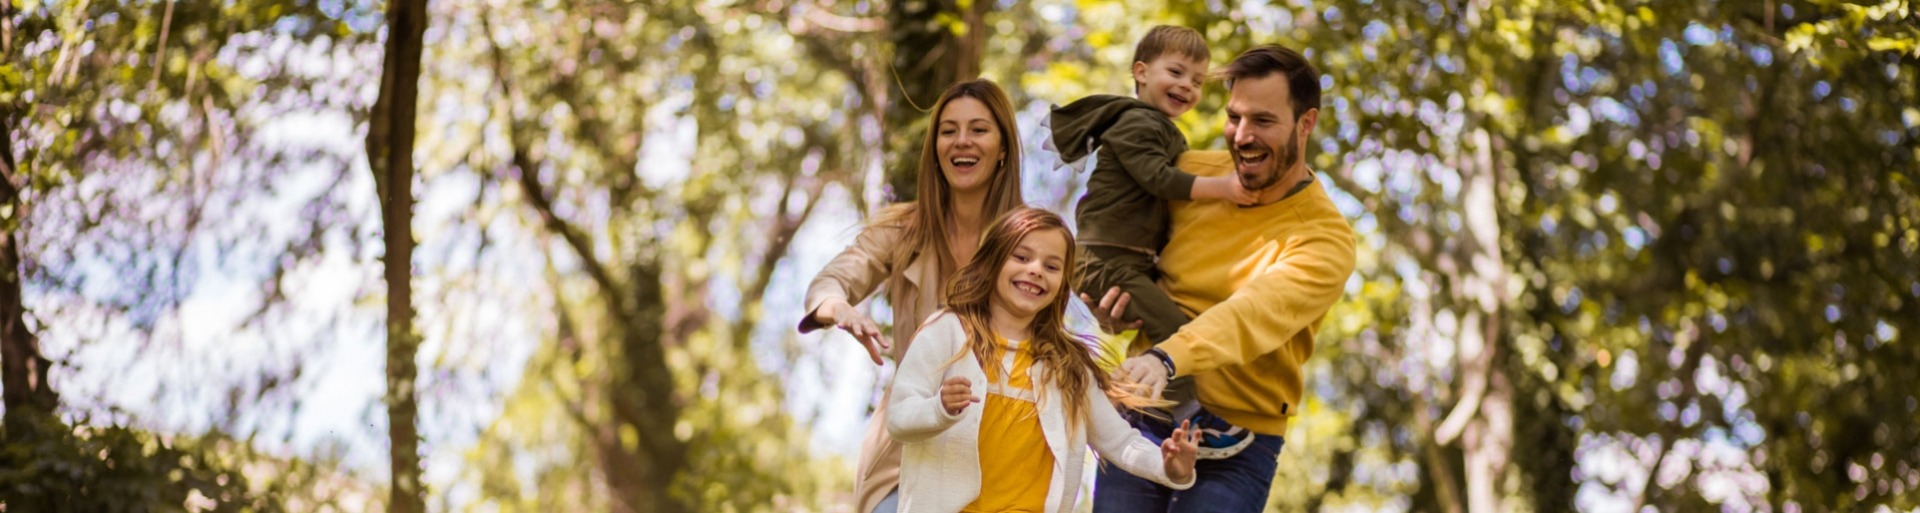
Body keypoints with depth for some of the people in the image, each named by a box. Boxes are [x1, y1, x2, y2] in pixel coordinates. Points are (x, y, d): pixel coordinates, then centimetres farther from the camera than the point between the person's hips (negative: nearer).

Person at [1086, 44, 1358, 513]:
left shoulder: (1325, 238, -12)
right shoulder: (1190, 173, 2)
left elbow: (1255, 314, -29)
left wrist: (1167, 358, -46)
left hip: (1233, 448, -4)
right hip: (1141, 418, 4)